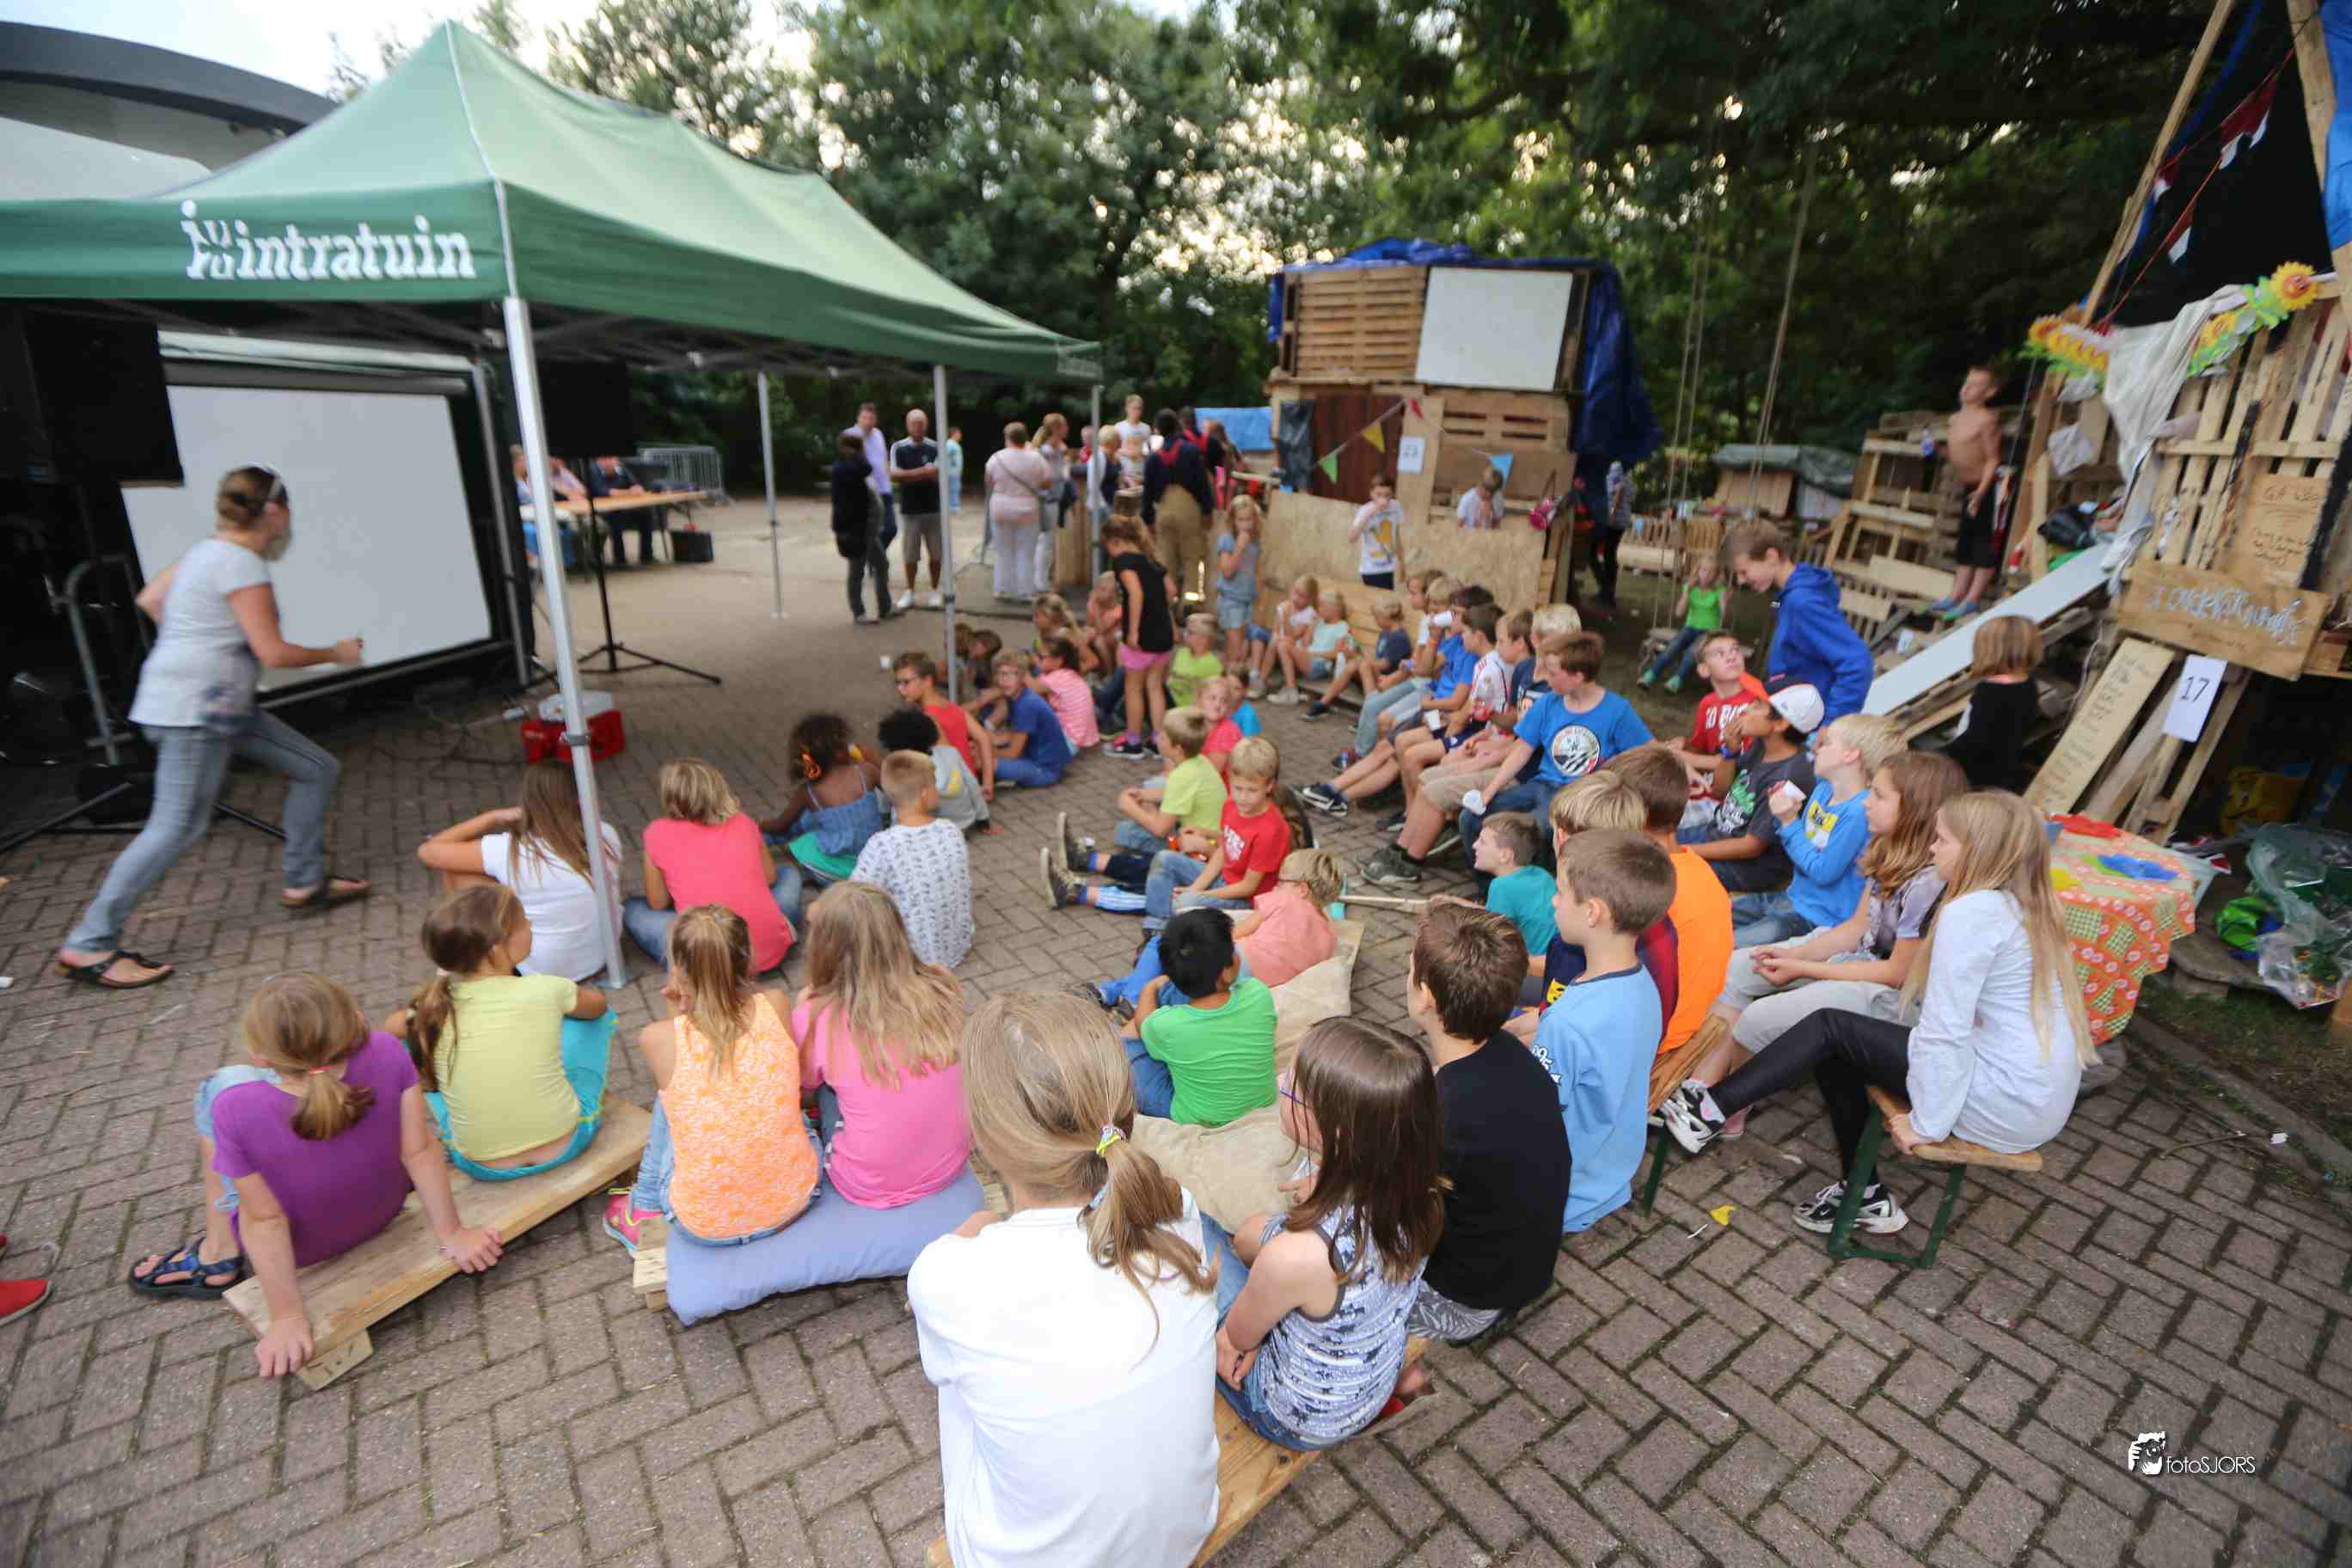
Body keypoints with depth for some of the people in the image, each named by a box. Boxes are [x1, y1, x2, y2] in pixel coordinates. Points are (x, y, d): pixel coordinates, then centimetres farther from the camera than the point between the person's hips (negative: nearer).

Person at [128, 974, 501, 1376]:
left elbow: (266, 1222, -24)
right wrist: (452, 1234, -9)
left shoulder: (238, 1108, -33)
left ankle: (220, 1255, 27)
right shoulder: (387, 1055, -29)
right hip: (383, 1210, 3)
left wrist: (288, 1318, -12)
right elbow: (420, 1150, -21)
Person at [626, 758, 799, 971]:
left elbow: (658, 904, 9)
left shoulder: (658, 834, 1)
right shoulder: (743, 821, 7)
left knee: (630, 908, 22)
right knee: (789, 871, 29)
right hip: (770, 950, 3)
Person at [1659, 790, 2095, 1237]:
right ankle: (1866, 1195, 24)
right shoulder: (2025, 907, 11)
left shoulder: (1972, 911, -18)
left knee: (1831, 1029, -3)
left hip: (2009, 1102, -9)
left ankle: (1712, 1112, 3)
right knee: (1835, 1052, 12)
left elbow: (1945, 1030, -22)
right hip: (2039, 1094, 9)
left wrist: (1927, 1123, -15)